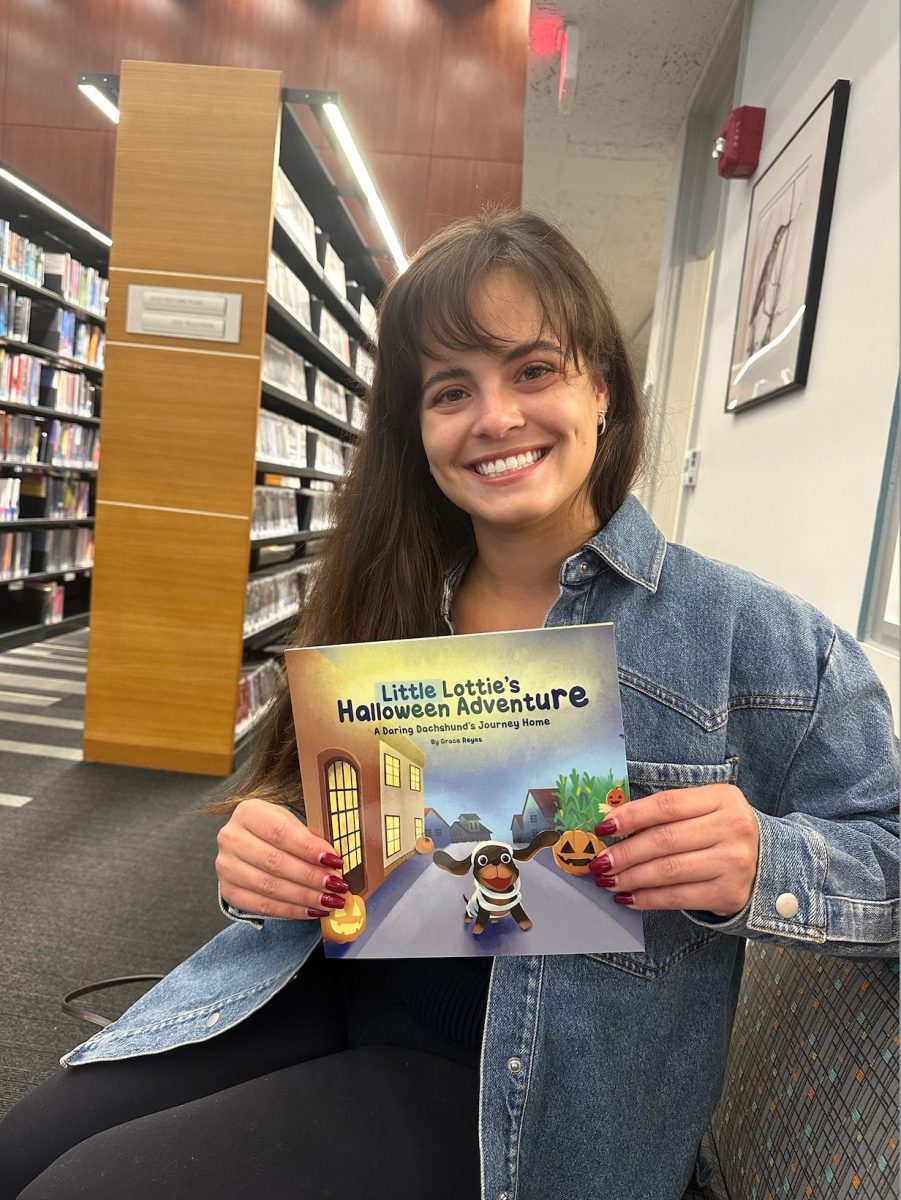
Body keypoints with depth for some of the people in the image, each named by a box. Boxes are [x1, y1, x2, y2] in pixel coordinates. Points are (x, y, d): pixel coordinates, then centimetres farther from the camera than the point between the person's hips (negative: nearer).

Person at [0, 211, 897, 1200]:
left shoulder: (746, 630, -11)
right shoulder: (383, 602, 1)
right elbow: (303, 814, 9)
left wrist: (759, 864, -26)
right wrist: (260, 860, -14)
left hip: (516, 1090, -3)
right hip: (323, 995, 4)